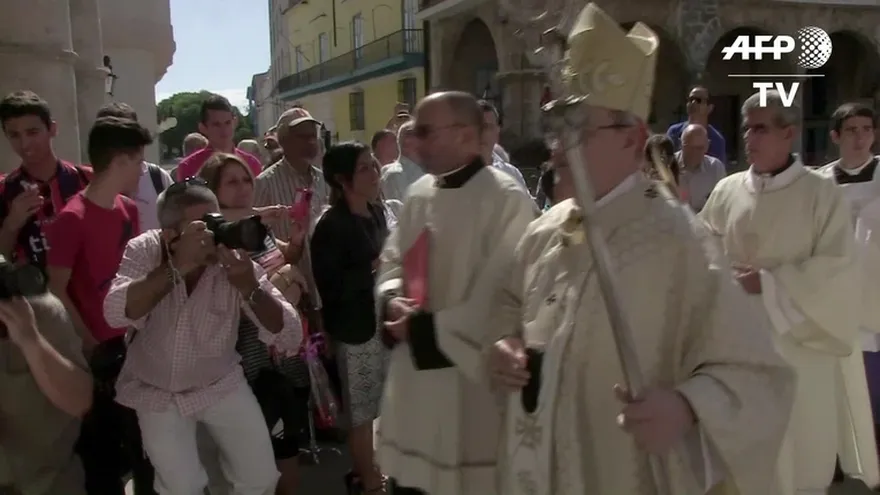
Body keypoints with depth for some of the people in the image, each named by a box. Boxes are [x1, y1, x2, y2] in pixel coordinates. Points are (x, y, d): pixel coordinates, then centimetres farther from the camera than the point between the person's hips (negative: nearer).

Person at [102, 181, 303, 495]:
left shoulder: (233, 260, -18)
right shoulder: (144, 251, -16)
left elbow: (291, 339, -24)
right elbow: (116, 314, -34)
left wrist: (250, 288, -39)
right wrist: (176, 267, -42)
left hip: (220, 386, 1)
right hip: (156, 392, 0)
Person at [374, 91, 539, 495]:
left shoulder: (507, 201, -17)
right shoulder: (419, 194, 7)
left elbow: (496, 304, -20)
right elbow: (392, 259, 15)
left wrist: (424, 331, -15)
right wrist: (392, 299, -7)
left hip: (470, 385, -7)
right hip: (414, 381, 7)